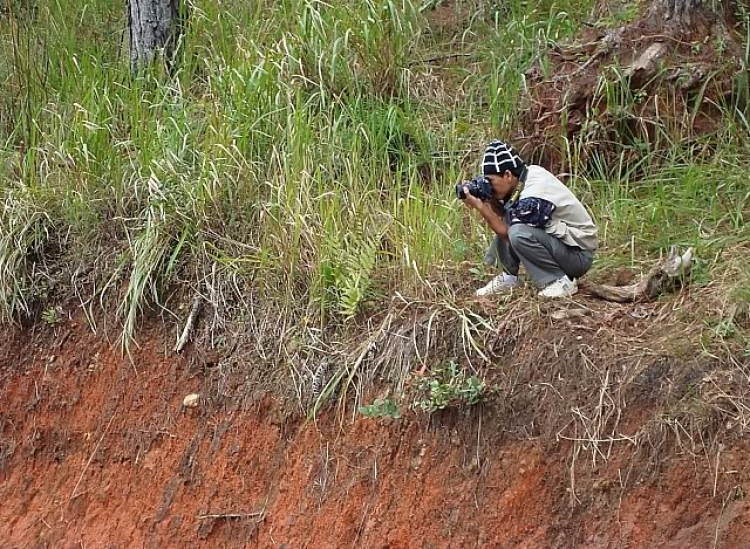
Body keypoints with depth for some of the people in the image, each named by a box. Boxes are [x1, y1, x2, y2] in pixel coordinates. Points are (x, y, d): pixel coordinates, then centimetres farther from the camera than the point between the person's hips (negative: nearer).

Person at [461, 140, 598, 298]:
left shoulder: (533, 198, -28)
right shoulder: (529, 174, -3)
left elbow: (509, 235, -17)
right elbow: (503, 216, 6)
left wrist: (481, 207, -19)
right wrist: (488, 201, -13)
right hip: (555, 242, 9)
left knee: (518, 233, -29)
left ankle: (561, 281, -15)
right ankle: (509, 277, 10)